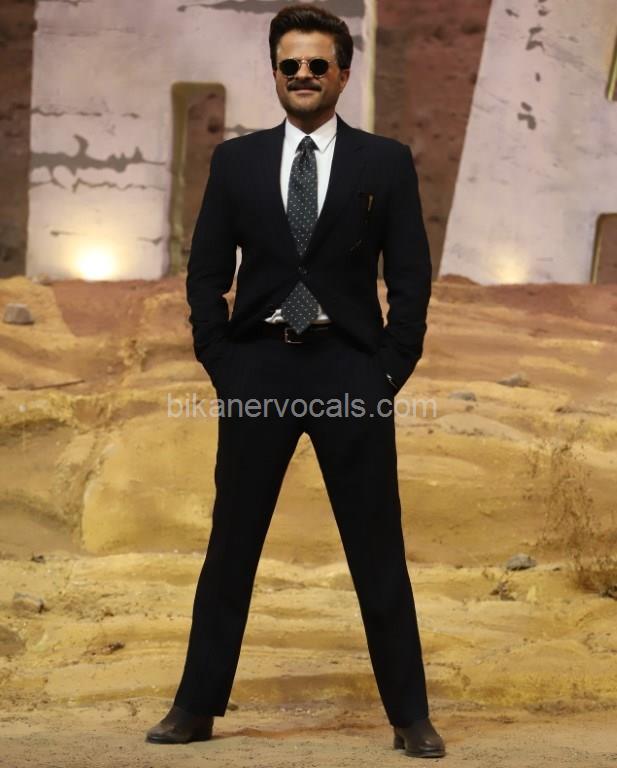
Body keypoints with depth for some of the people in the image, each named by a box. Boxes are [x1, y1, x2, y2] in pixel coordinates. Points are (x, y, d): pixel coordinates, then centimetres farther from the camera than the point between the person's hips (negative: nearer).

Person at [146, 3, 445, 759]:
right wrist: (221, 365, 0)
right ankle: (197, 707, 16)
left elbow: (411, 277, 2)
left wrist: (390, 372, -5)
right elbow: (205, 273, 7)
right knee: (230, 544, 7)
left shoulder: (386, 162, 3)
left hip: (349, 369, -1)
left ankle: (410, 715, 11)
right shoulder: (235, 160, 7)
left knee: (378, 550, 3)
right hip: (258, 367, 1)